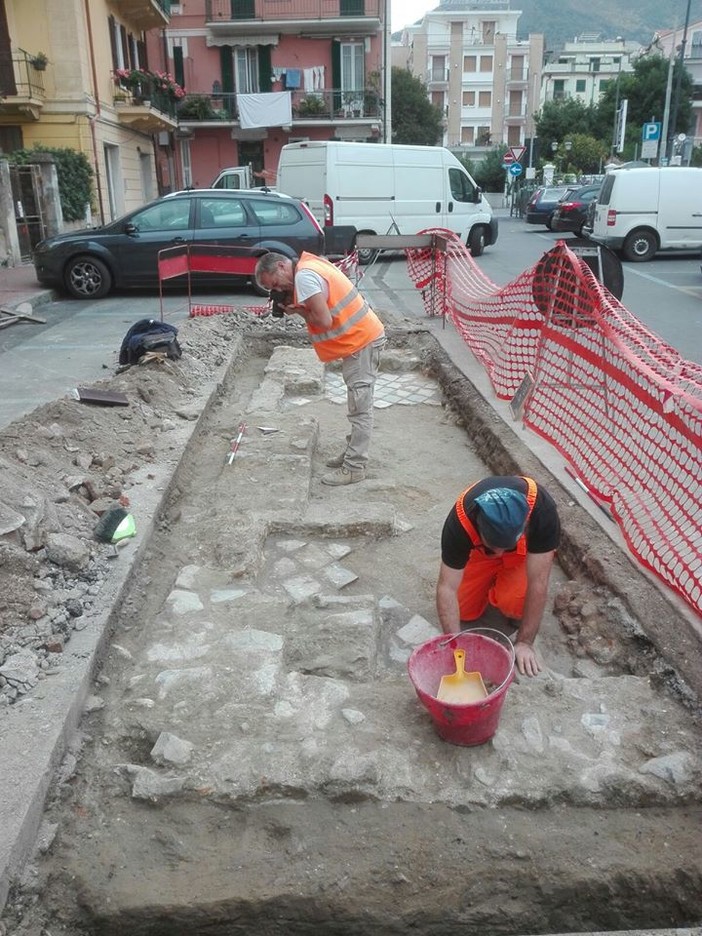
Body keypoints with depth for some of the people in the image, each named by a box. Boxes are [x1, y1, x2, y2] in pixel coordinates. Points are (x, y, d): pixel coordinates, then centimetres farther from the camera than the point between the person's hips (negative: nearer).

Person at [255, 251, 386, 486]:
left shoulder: (304, 276, -18)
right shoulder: (309, 266, 12)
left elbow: (324, 321, -23)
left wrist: (298, 310, -7)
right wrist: (297, 306, 2)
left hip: (362, 340, -10)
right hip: (361, 337, 10)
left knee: (359, 407, -6)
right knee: (357, 404, 17)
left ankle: (354, 468, -1)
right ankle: (353, 453, 28)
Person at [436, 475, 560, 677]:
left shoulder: (542, 511, -41)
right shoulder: (461, 519, -38)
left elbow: (538, 583, -35)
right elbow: (447, 587, -32)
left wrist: (525, 642, -32)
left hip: (527, 549, -2)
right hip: (480, 550, 2)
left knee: (513, 601, -28)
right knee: (464, 612, -6)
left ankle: (518, 612, 7)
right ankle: (492, 580, 21)